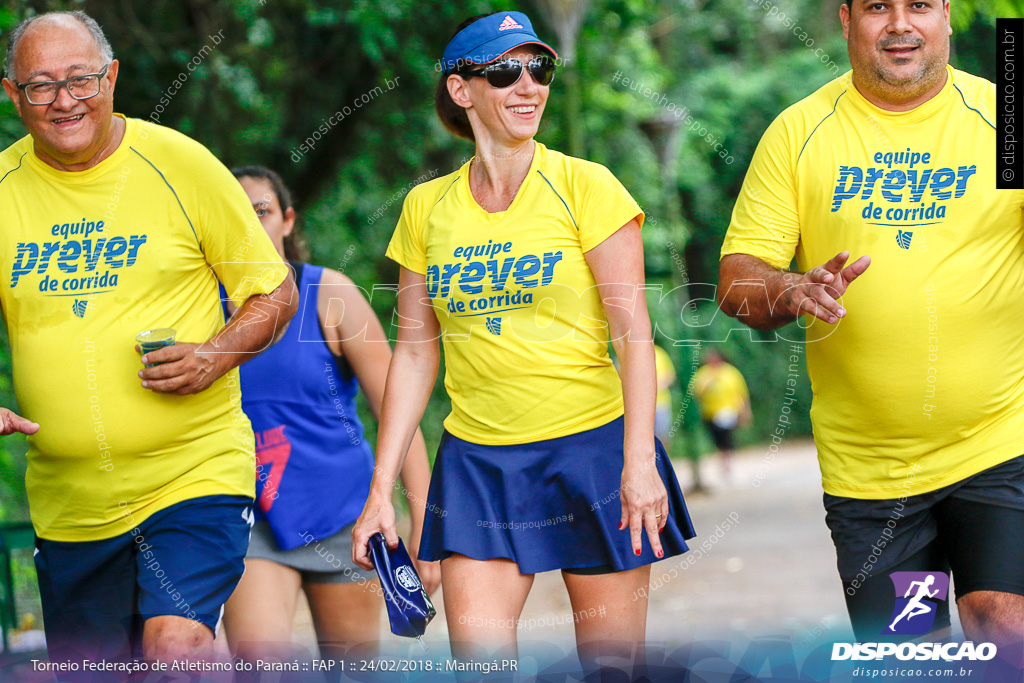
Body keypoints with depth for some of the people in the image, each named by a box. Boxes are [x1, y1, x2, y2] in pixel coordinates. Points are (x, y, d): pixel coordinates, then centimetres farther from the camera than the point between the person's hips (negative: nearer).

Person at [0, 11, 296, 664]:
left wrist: (214, 356, -16)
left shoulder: (179, 163, -4)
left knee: (177, 647, -23)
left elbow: (276, 293, 2)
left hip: (194, 470, -4)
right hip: (68, 501, 4)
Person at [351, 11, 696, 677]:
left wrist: (639, 460, -17)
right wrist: (381, 489, 6)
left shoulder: (584, 186, -3)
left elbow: (633, 329, -7)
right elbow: (415, 352, 10)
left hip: (592, 447, -2)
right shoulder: (427, 206, 6)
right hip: (478, 461, 2)